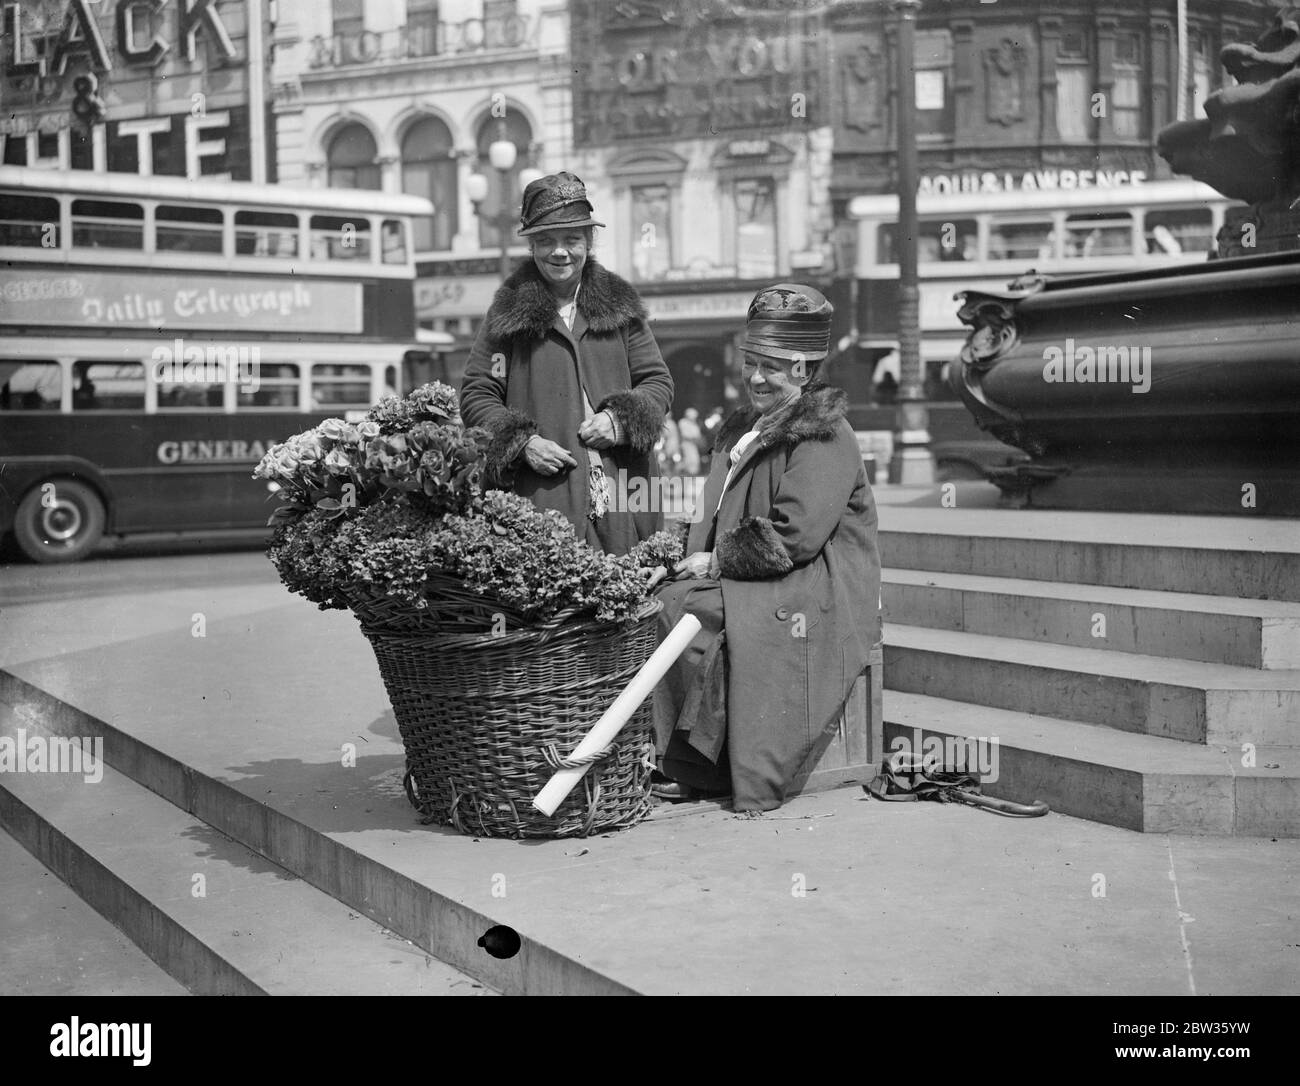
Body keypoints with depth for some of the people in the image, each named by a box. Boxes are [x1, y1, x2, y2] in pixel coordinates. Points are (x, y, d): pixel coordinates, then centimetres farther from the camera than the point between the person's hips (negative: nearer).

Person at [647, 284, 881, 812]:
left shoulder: (825, 437, -9)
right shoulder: (742, 428, 20)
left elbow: (796, 537, -19)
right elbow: (713, 519, 21)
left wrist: (718, 561, -12)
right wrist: (685, 558, 1)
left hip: (814, 600, -8)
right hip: (747, 586, 8)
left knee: (680, 607, -26)